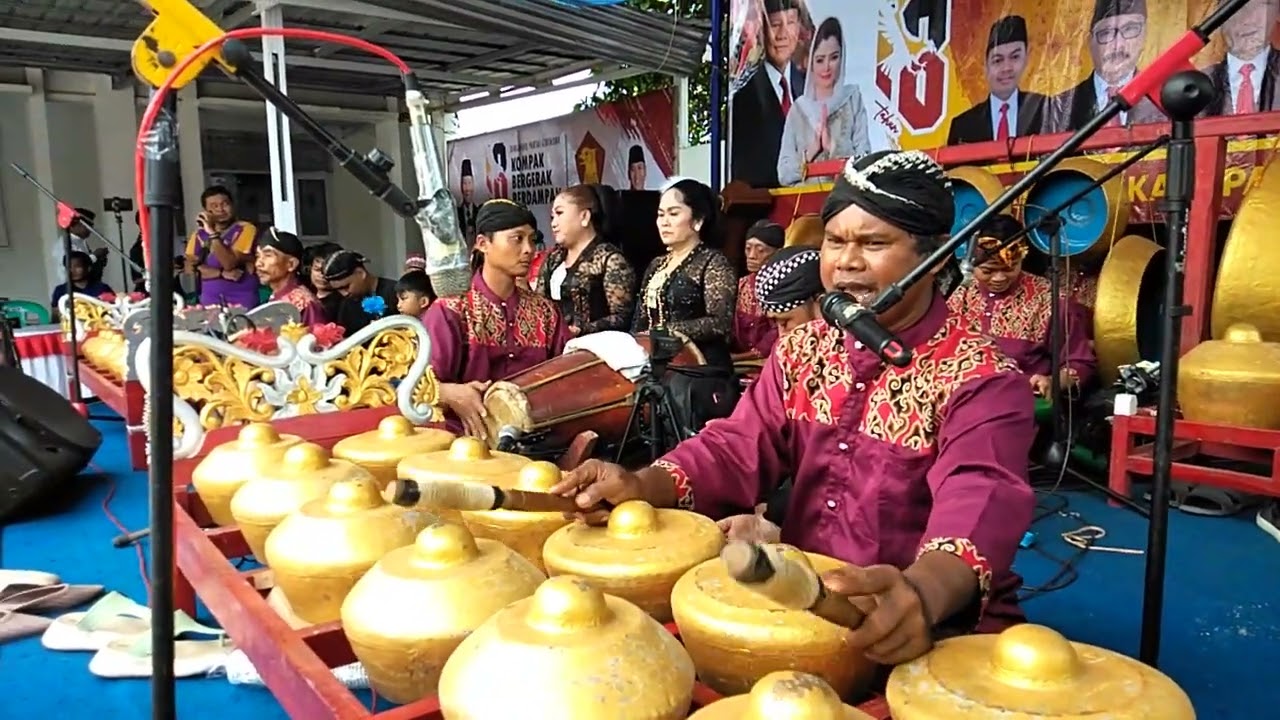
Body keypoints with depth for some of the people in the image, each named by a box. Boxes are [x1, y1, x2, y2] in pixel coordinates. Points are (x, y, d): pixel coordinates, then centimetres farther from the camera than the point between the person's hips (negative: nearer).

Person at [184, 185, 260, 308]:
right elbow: (191, 268, -1)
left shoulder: (246, 229, -5)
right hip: (209, 300, 4)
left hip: (242, 301, -4)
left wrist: (212, 233, -19)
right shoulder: (199, 234, 10)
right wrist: (222, 273, -14)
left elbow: (229, 264, -15)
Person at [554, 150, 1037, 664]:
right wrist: (641, 486, -21)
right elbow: (738, 450, -1)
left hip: (937, 632, -4)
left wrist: (923, 592, -52)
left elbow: (980, 500, -30)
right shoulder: (801, 350, 7)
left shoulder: (982, 381, -12)